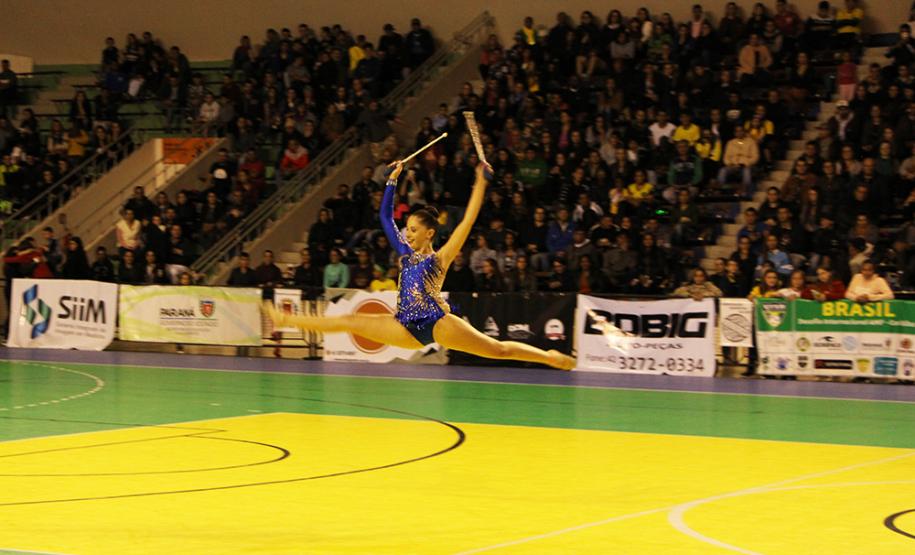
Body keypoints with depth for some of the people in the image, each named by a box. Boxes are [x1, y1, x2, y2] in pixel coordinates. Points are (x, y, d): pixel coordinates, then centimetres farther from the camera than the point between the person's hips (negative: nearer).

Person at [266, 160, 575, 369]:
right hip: (407, 329, 6)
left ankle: (550, 357, -8)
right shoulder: (405, 253, 16)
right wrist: (393, 179, 16)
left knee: (499, 349, -13)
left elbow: (467, 223, -9)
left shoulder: (440, 258, 0)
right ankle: (287, 321, 15)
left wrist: (481, 184, -14)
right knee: (349, 322, 9)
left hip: (437, 324, -6)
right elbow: (385, 216, 19)